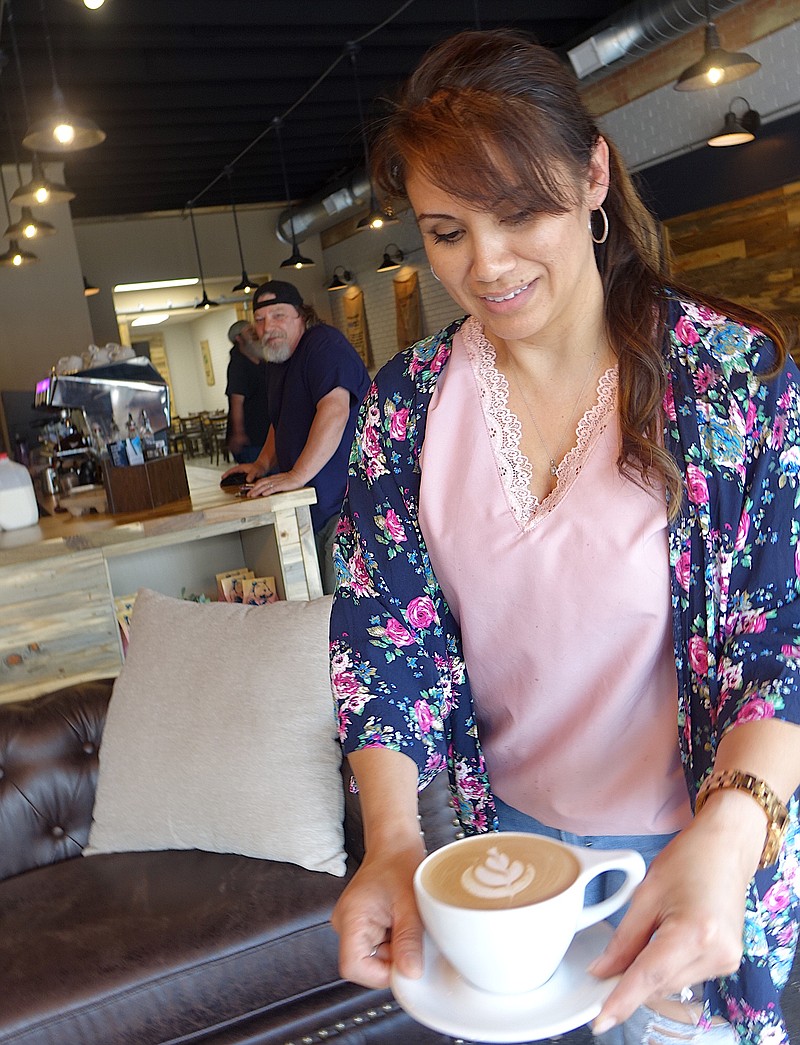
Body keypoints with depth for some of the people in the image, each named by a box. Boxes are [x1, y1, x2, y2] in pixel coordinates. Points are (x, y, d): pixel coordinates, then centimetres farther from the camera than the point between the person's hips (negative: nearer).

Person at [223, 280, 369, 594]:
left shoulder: (325, 343, -11)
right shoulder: (276, 361, 19)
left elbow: (335, 411, -26)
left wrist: (297, 475, -26)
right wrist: (262, 465, 17)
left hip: (344, 497, -9)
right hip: (316, 505, 9)